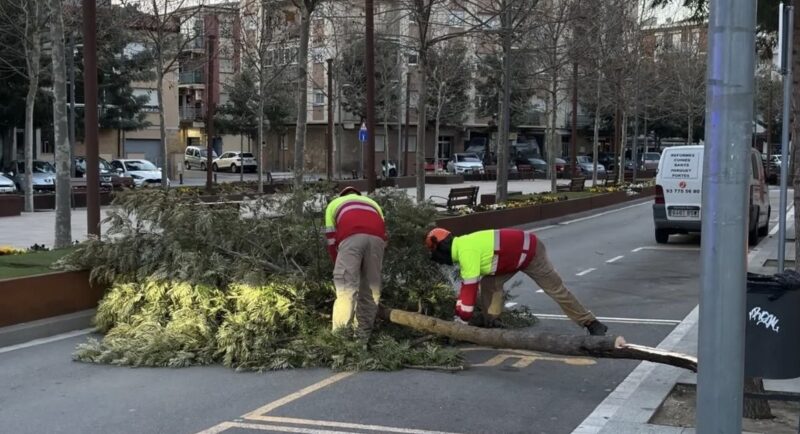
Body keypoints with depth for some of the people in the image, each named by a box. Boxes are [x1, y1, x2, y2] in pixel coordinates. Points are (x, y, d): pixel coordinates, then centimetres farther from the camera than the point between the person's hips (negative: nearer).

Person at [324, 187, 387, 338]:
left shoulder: (334, 204, 36)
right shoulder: (372, 203, 43)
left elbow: (332, 240, 26)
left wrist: (341, 267, 34)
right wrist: (375, 267, 39)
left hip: (351, 238, -2)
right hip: (376, 238, 2)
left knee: (346, 288, -3)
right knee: (372, 289, 13)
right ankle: (364, 334, 16)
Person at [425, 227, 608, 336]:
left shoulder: (466, 252, -27)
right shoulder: (463, 246, 3)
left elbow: (469, 289, -28)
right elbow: (467, 285, 9)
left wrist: (460, 322, -23)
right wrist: (458, 317, 8)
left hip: (530, 251, -9)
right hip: (516, 255, 9)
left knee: (556, 290, -4)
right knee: (489, 283, 0)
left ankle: (593, 325, 5)